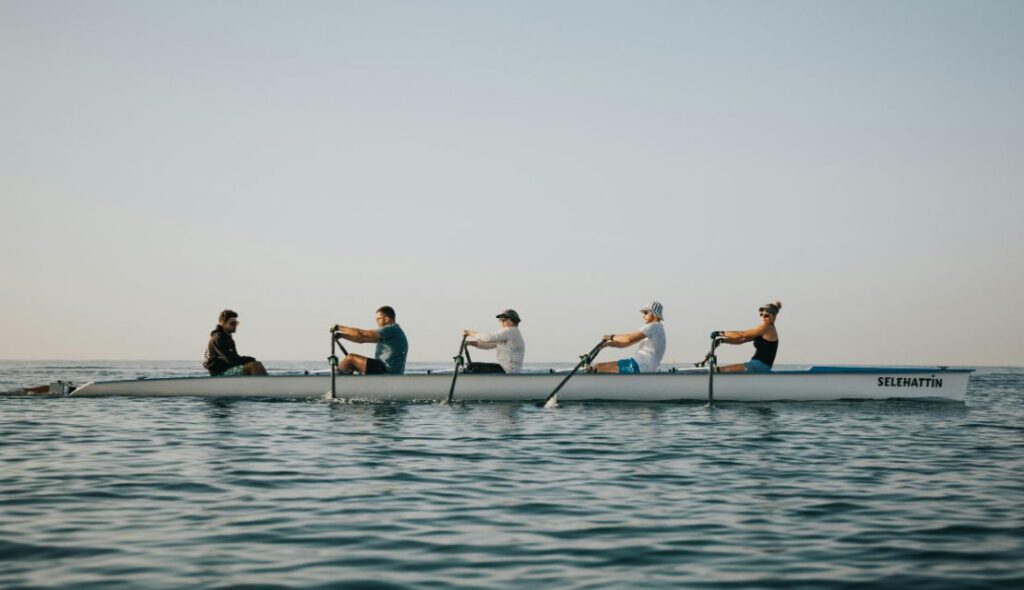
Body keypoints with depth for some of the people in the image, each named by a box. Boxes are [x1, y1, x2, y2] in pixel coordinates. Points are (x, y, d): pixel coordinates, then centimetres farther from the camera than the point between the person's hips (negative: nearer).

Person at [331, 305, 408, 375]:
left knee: (351, 358, -7)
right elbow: (362, 339, 20)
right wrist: (341, 335, 14)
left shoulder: (392, 330, -13)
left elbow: (362, 334, -16)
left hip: (387, 371, -10)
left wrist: (339, 327, -8)